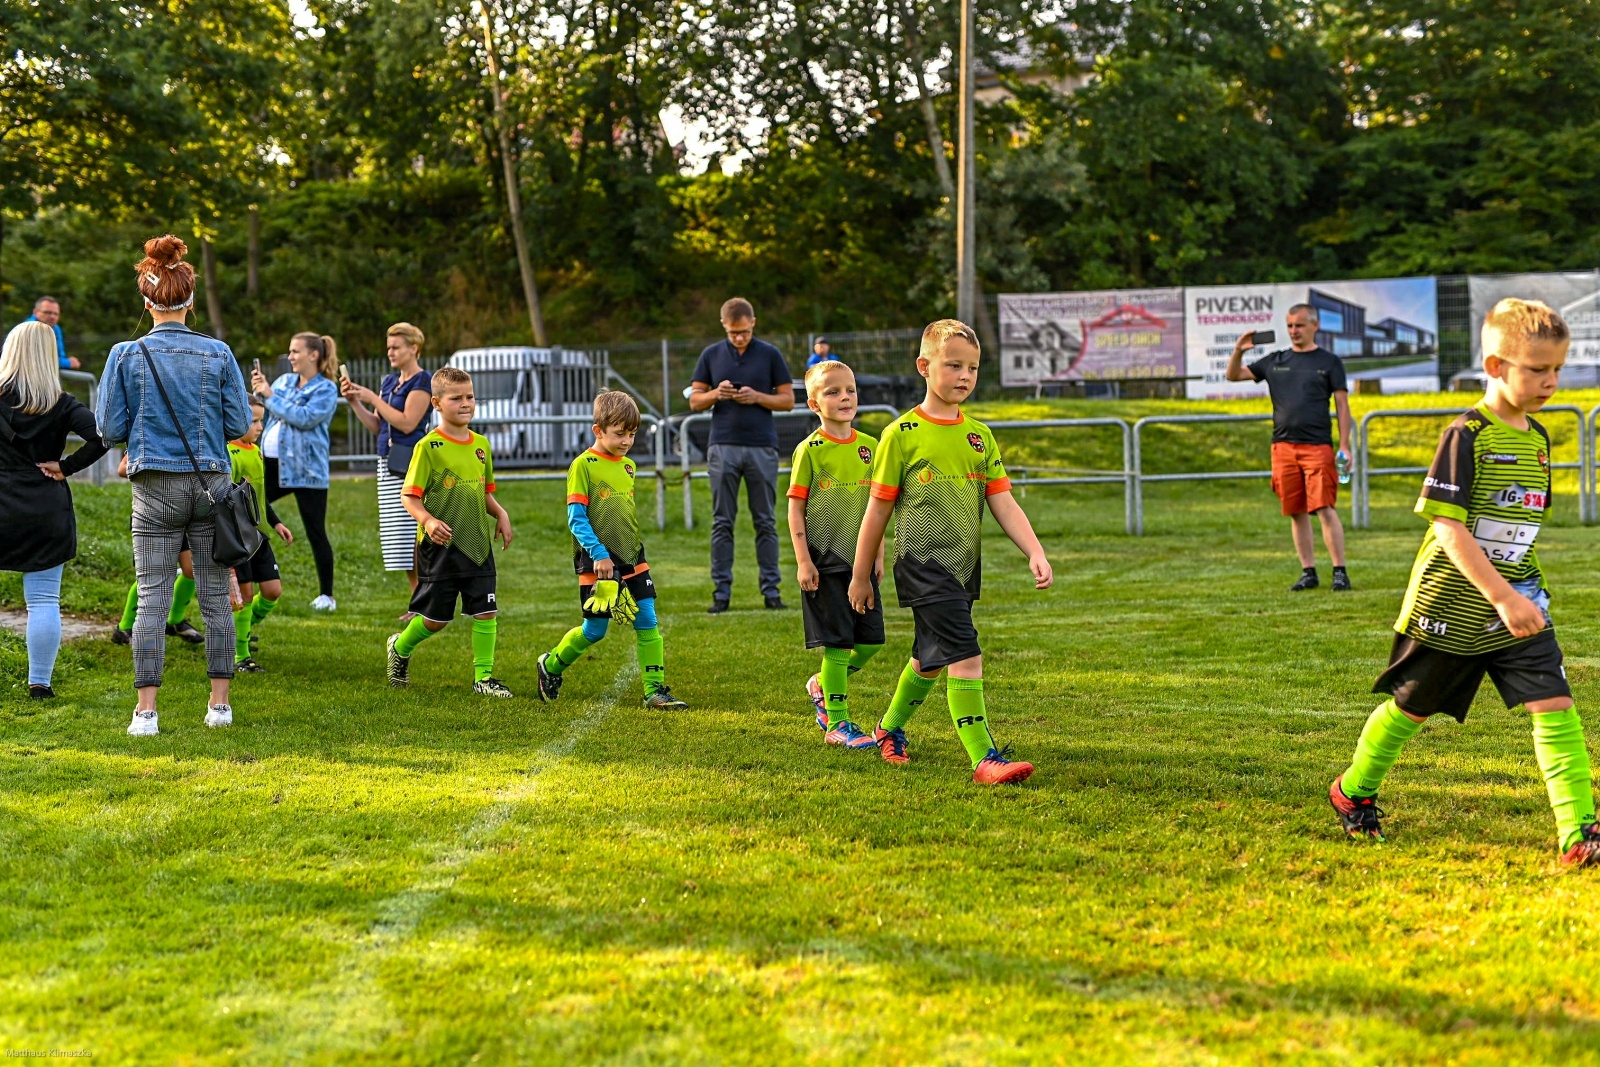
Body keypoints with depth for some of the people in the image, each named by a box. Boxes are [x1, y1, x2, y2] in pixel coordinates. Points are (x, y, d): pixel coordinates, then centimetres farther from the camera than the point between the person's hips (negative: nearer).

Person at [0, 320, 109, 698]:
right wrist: (66, 466, -4)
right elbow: (100, 437, -14)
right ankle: (40, 682, 7)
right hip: (48, 510, 1)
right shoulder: (62, 404, -1)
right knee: (43, 601, 5)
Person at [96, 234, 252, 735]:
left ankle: (146, 712, -3)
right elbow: (239, 423, 0)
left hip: (157, 487, -1)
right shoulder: (218, 353, -2)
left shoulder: (127, 355, -4)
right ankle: (219, 704, 12)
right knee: (215, 597, 8)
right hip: (212, 483, 1)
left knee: (152, 599, 1)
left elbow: (110, 428, -2)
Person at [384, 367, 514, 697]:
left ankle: (484, 676, 11)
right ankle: (400, 648, 34)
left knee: (486, 611, 0)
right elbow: (410, 497, -11)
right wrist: (428, 520, -29)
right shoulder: (428, 446, -10)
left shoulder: (481, 444, 8)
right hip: (440, 546, -5)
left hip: (479, 543, 5)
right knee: (436, 617, 5)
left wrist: (500, 514, 1)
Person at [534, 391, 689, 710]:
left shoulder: (628, 466, 11)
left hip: (632, 557, 6)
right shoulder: (583, 465, -10)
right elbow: (576, 518, -14)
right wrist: (598, 552, -22)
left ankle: (655, 689, 3)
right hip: (597, 561, -6)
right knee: (595, 629, 2)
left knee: (648, 621, -2)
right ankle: (551, 665, 27)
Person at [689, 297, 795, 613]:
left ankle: (771, 589, 7)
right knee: (722, 522, 1)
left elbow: (788, 400, 4)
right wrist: (717, 393, -11)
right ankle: (721, 591, 5)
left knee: (765, 521, 3)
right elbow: (694, 400, 9)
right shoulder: (711, 355, 8)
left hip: (762, 447, -1)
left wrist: (757, 397, -12)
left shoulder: (770, 355, 4)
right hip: (723, 447, 1)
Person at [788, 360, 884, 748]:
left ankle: (822, 686, 29)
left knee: (871, 641, 5)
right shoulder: (809, 450, -6)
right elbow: (795, 509, -5)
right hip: (824, 562, -5)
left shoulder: (870, 447, 7)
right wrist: (803, 561, -10)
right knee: (837, 643, -4)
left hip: (860, 560, 5)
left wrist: (879, 555, 10)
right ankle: (837, 724, 5)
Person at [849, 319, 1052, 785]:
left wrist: (1036, 553, -7)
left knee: (930, 659, 20)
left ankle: (890, 729, 42)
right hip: (923, 564, -6)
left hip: (964, 566, 6)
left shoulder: (979, 435, 8)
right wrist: (861, 576, 5)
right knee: (965, 657, -17)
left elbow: (1003, 503, 7)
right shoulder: (901, 434, -6)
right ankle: (984, 759, -15)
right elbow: (878, 510, 0)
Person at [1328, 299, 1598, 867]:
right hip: (1453, 605, -5)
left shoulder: (1537, 438, 6)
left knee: (1554, 705, -8)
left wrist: (1524, 591, 17)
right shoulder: (1466, 435, -17)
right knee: (1412, 705, 11)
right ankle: (1353, 790, 34)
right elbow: (1447, 527, -22)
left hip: (1518, 605, 6)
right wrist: (1502, 597, -26)